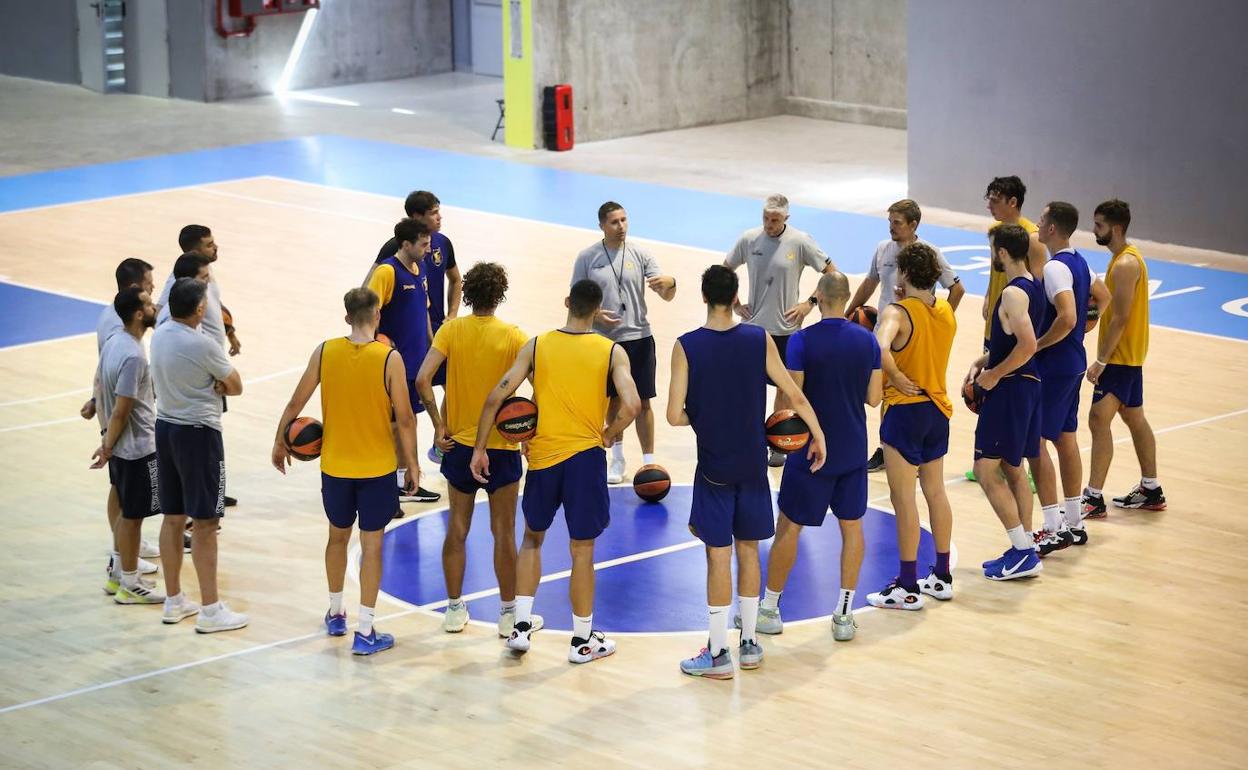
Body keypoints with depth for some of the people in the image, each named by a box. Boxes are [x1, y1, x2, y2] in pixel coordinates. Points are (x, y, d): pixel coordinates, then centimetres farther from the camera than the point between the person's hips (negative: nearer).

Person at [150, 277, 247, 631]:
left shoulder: (160, 334, 2)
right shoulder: (202, 344, -20)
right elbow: (235, 387, -10)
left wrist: (211, 384, -6)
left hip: (166, 427, 8)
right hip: (198, 433, -8)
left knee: (172, 518, 15)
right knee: (204, 523, -2)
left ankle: (174, 601, 23)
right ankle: (210, 610, 2)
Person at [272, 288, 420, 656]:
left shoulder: (325, 352, -7)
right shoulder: (389, 358, -15)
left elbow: (296, 403, 0)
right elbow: (404, 419, -13)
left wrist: (280, 442, 16)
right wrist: (412, 463, 0)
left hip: (335, 466, 3)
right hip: (377, 467, -3)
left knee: (338, 536, 22)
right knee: (372, 545, 5)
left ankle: (335, 614, 35)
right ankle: (365, 632, 6)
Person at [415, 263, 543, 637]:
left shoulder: (451, 330, -5)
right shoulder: (513, 336, -10)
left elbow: (422, 380, -14)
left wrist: (438, 424, -5)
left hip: (459, 445, 2)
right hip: (502, 447, -2)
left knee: (457, 527, 13)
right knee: (503, 532, 6)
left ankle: (454, 609, 20)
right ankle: (509, 614, 13)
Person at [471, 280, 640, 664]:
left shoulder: (536, 346, 0)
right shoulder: (612, 352, -5)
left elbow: (496, 397, -5)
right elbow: (631, 405, -18)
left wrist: (480, 448, 3)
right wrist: (608, 435, 1)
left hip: (543, 457, 2)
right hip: (586, 456, -2)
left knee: (532, 538, 21)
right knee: (582, 550, 8)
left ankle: (521, 627, 15)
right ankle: (582, 640, 17)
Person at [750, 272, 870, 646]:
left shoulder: (802, 341, -15)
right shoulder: (867, 340, -3)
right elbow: (873, 397, 1)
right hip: (853, 450, 3)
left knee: (789, 526, 8)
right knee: (851, 526, 12)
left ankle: (769, 609, 17)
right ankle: (844, 614, 11)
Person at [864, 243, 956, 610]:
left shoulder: (897, 313, -18)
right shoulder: (946, 311, 4)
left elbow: (880, 349, -36)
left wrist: (898, 380, -21)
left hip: (906, 410, -8)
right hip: (939, 409, 8)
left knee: (903, 497, -1)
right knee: (935, 491, 17)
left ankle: (908, 587, 2)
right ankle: (942, 577, 25)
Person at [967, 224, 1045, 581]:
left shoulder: (1013, 294, -20)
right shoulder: (1034, 287, 11)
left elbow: (1027, 345, -30)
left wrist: (994, 374, -17)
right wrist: (984, 360, 10)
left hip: (1009, 388, -10)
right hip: (1028, 384, 10)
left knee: (986, 470, -5)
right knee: (1013, 469, 17)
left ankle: (1024, 552, -6)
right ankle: (1025, 550, 20)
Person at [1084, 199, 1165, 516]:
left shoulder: (1125, 265, -21)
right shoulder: (1126, 258, 11)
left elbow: (1120, 319, -23)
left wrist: (1101, 361, -22)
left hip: (1120, 357, -11)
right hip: (1129, 356, 11)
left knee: (1099, 419, -12)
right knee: (1134, 418, 18)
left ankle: (1094, 499, -13)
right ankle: (1151, 491, 28)